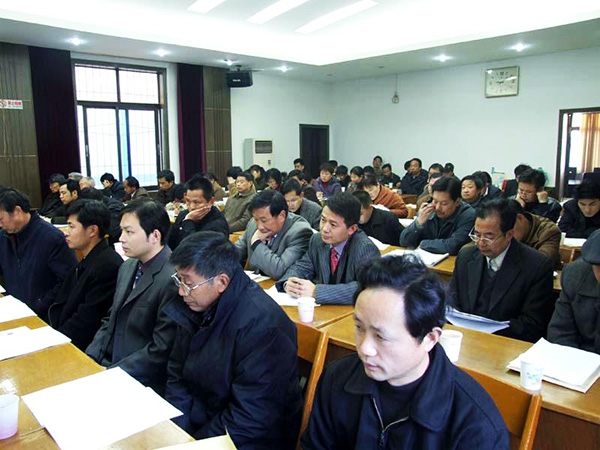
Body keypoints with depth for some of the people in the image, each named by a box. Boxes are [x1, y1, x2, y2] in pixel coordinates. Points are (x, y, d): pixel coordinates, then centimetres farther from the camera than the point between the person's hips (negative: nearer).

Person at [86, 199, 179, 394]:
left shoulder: (173, 280, -22)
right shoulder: (127, 267, 8)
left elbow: (161, 351, -20)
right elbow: (110, 321, 15)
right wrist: (87, 359, 1)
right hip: (105, 363, 8)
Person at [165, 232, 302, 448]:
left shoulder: (262, 326, -26)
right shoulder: (197, 306, -1)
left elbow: (250, 420, -23)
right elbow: (177, 376, 6)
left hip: (244, 440, -7)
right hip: (196, 425, 7)